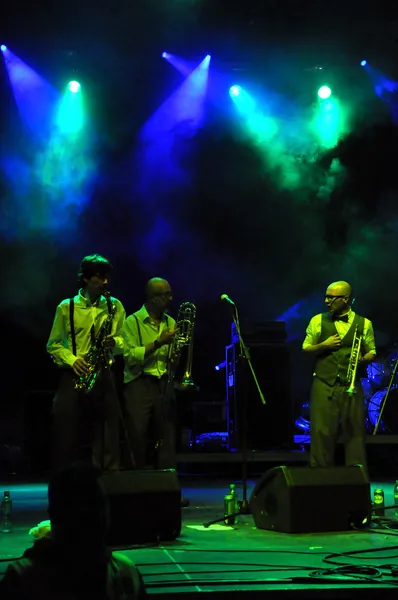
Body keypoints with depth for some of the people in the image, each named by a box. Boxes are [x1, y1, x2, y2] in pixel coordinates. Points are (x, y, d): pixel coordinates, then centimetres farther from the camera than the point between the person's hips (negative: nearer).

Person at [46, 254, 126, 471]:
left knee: (106, 436, -2)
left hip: (104, 377, 1)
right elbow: (53, 345, 6)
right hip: (73, 377, -1)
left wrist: (114, 343, -12)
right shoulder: (66, 307, 4)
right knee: (66, 437, -2)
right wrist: (71, 359, -11)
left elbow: (125, 342, 11)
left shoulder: (115, 306, 9)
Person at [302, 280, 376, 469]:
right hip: (324, 385, 0)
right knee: (321, 431, -2)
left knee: (354, 432, 1)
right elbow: (306, 349, 12)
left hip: (352, 387, 0)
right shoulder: (318, 321, 8)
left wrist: (363, 359, -10)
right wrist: (323, 345, -7)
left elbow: (372, 352, 11)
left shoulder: (364, 324, 7)